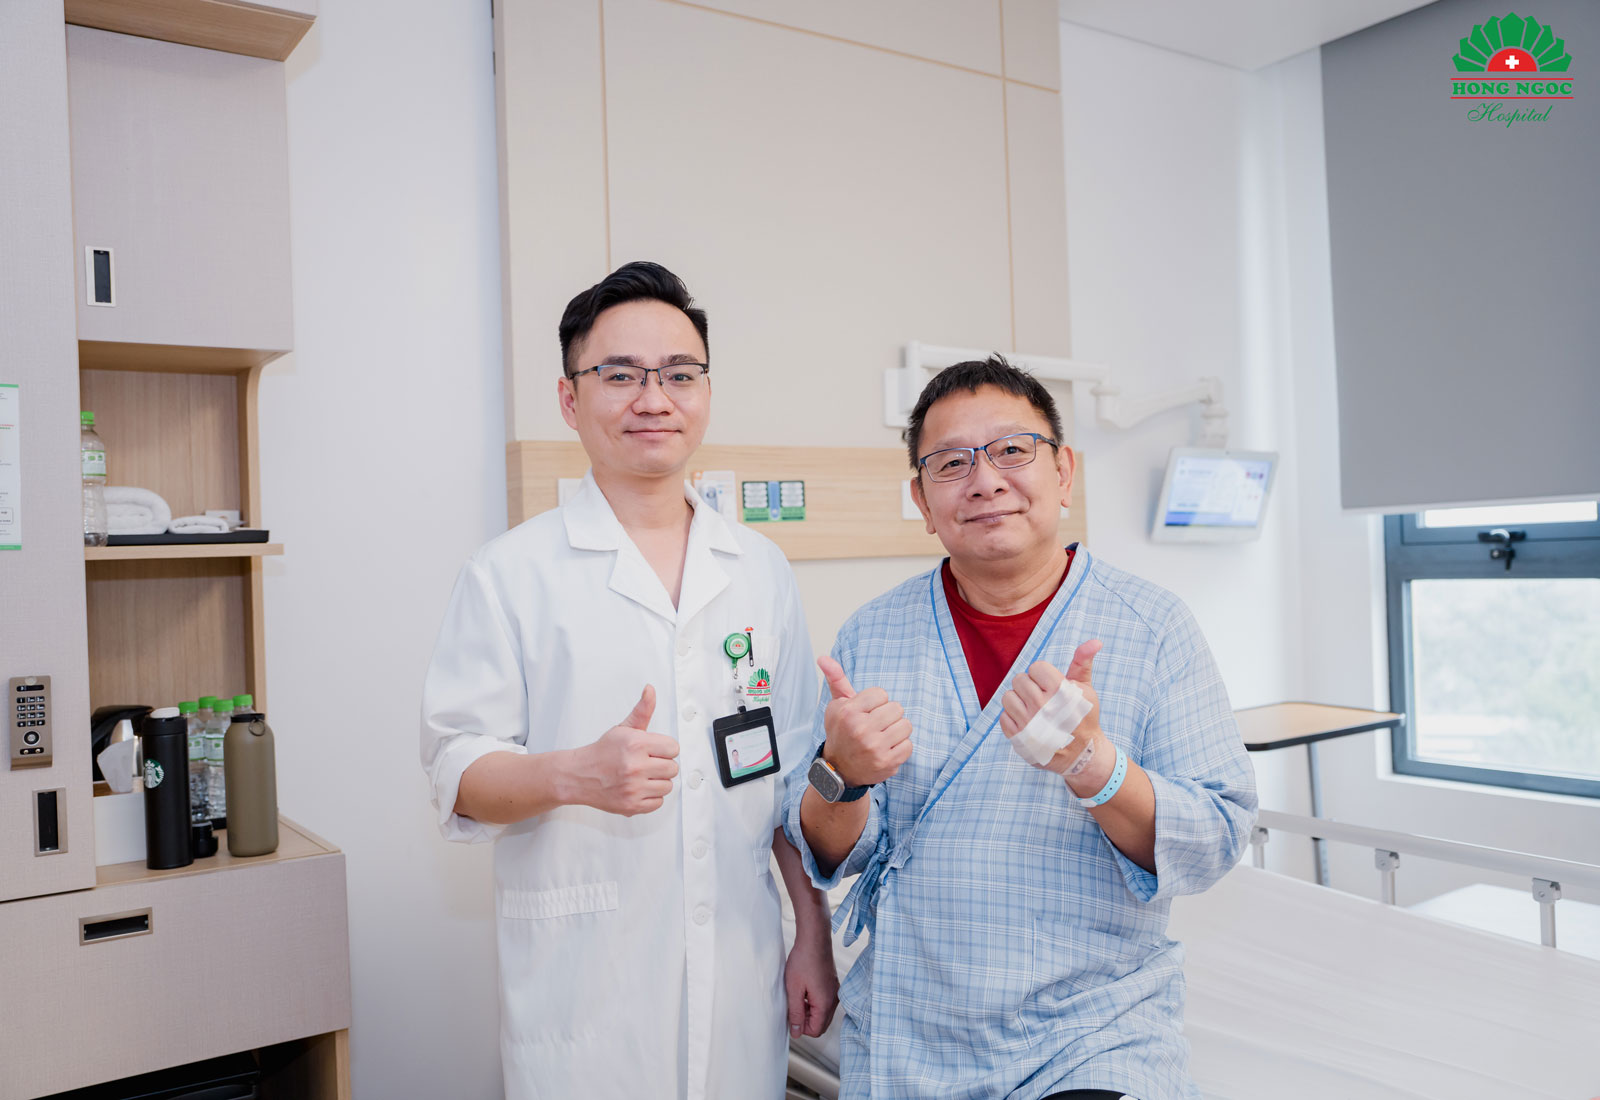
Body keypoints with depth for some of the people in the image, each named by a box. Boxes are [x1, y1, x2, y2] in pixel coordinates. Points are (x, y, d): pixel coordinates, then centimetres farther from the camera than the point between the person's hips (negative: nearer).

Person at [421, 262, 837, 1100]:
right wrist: (573, 774, -25)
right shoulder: (510, 574, -5)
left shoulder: (762, 571, 7)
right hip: (584, 993, -3)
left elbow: (792, 773, 11)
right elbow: (456, 774, -7)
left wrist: (815, 934, 9)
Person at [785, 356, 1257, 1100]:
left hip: (1096, 1034, -1)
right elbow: (830, 855, 0)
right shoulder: (872, 635, 0)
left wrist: (1090, 763, -26)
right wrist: (841, 778, -22)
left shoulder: (1155, 627, -5)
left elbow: (1215, 843, -9)